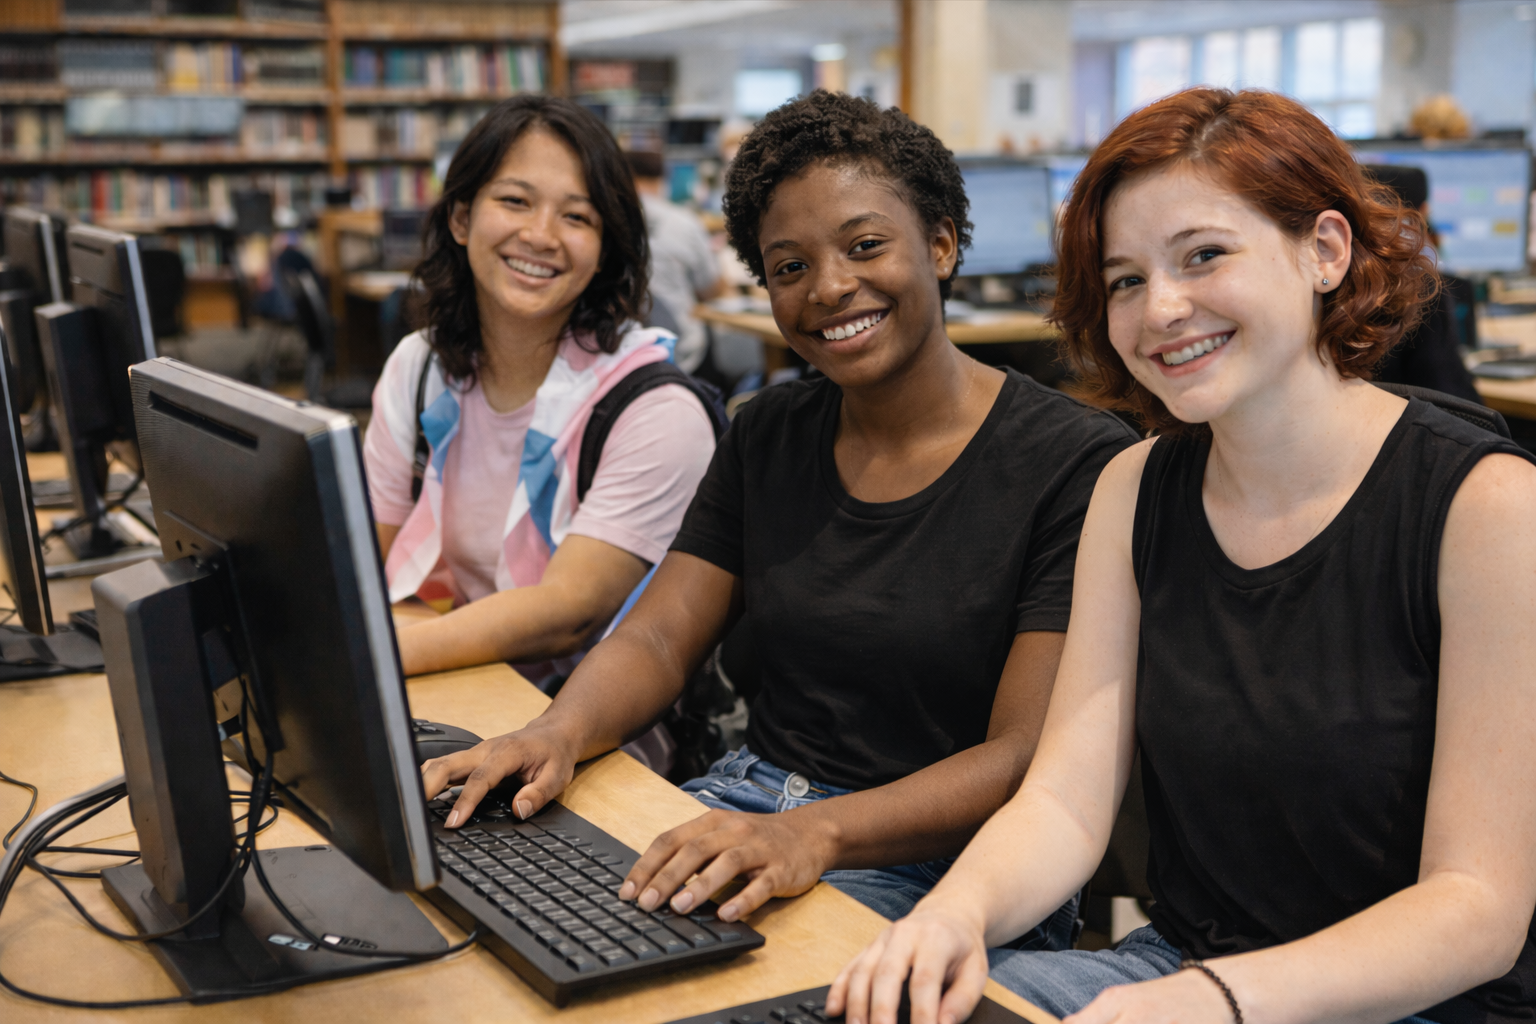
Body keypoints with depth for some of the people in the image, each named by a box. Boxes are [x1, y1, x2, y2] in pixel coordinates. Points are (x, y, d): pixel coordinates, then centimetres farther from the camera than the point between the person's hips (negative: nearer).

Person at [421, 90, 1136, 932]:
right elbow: (657, 639, 5)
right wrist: (560, 732, -18)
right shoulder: (768, 436, 10)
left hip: (947, 862, -5)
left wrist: (814, 833, -33)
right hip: (753, 793, 6)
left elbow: (1029, 759, -17)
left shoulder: (1079, 464, -11)